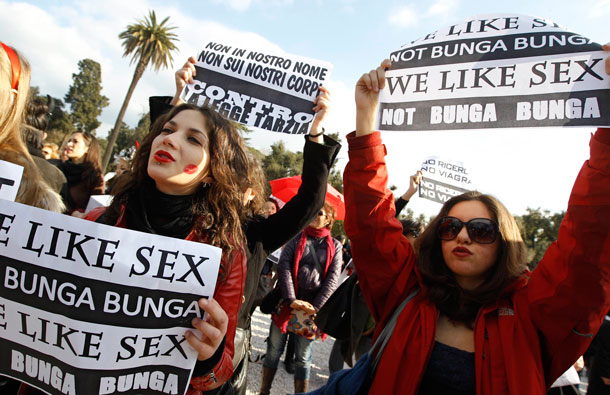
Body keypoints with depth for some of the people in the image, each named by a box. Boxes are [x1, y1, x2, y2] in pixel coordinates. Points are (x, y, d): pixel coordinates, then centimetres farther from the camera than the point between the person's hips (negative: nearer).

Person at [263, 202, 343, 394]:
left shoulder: (334, 245, 5)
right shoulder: (296, 238, 6)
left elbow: (333, 278, -2)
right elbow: (284, 267, -5)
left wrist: (316, 306, -12)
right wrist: (291, 299, -17)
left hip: (311, 307, -1)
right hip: (286, 303, 1)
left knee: (303, 358, 8)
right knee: (274, 350, 10)